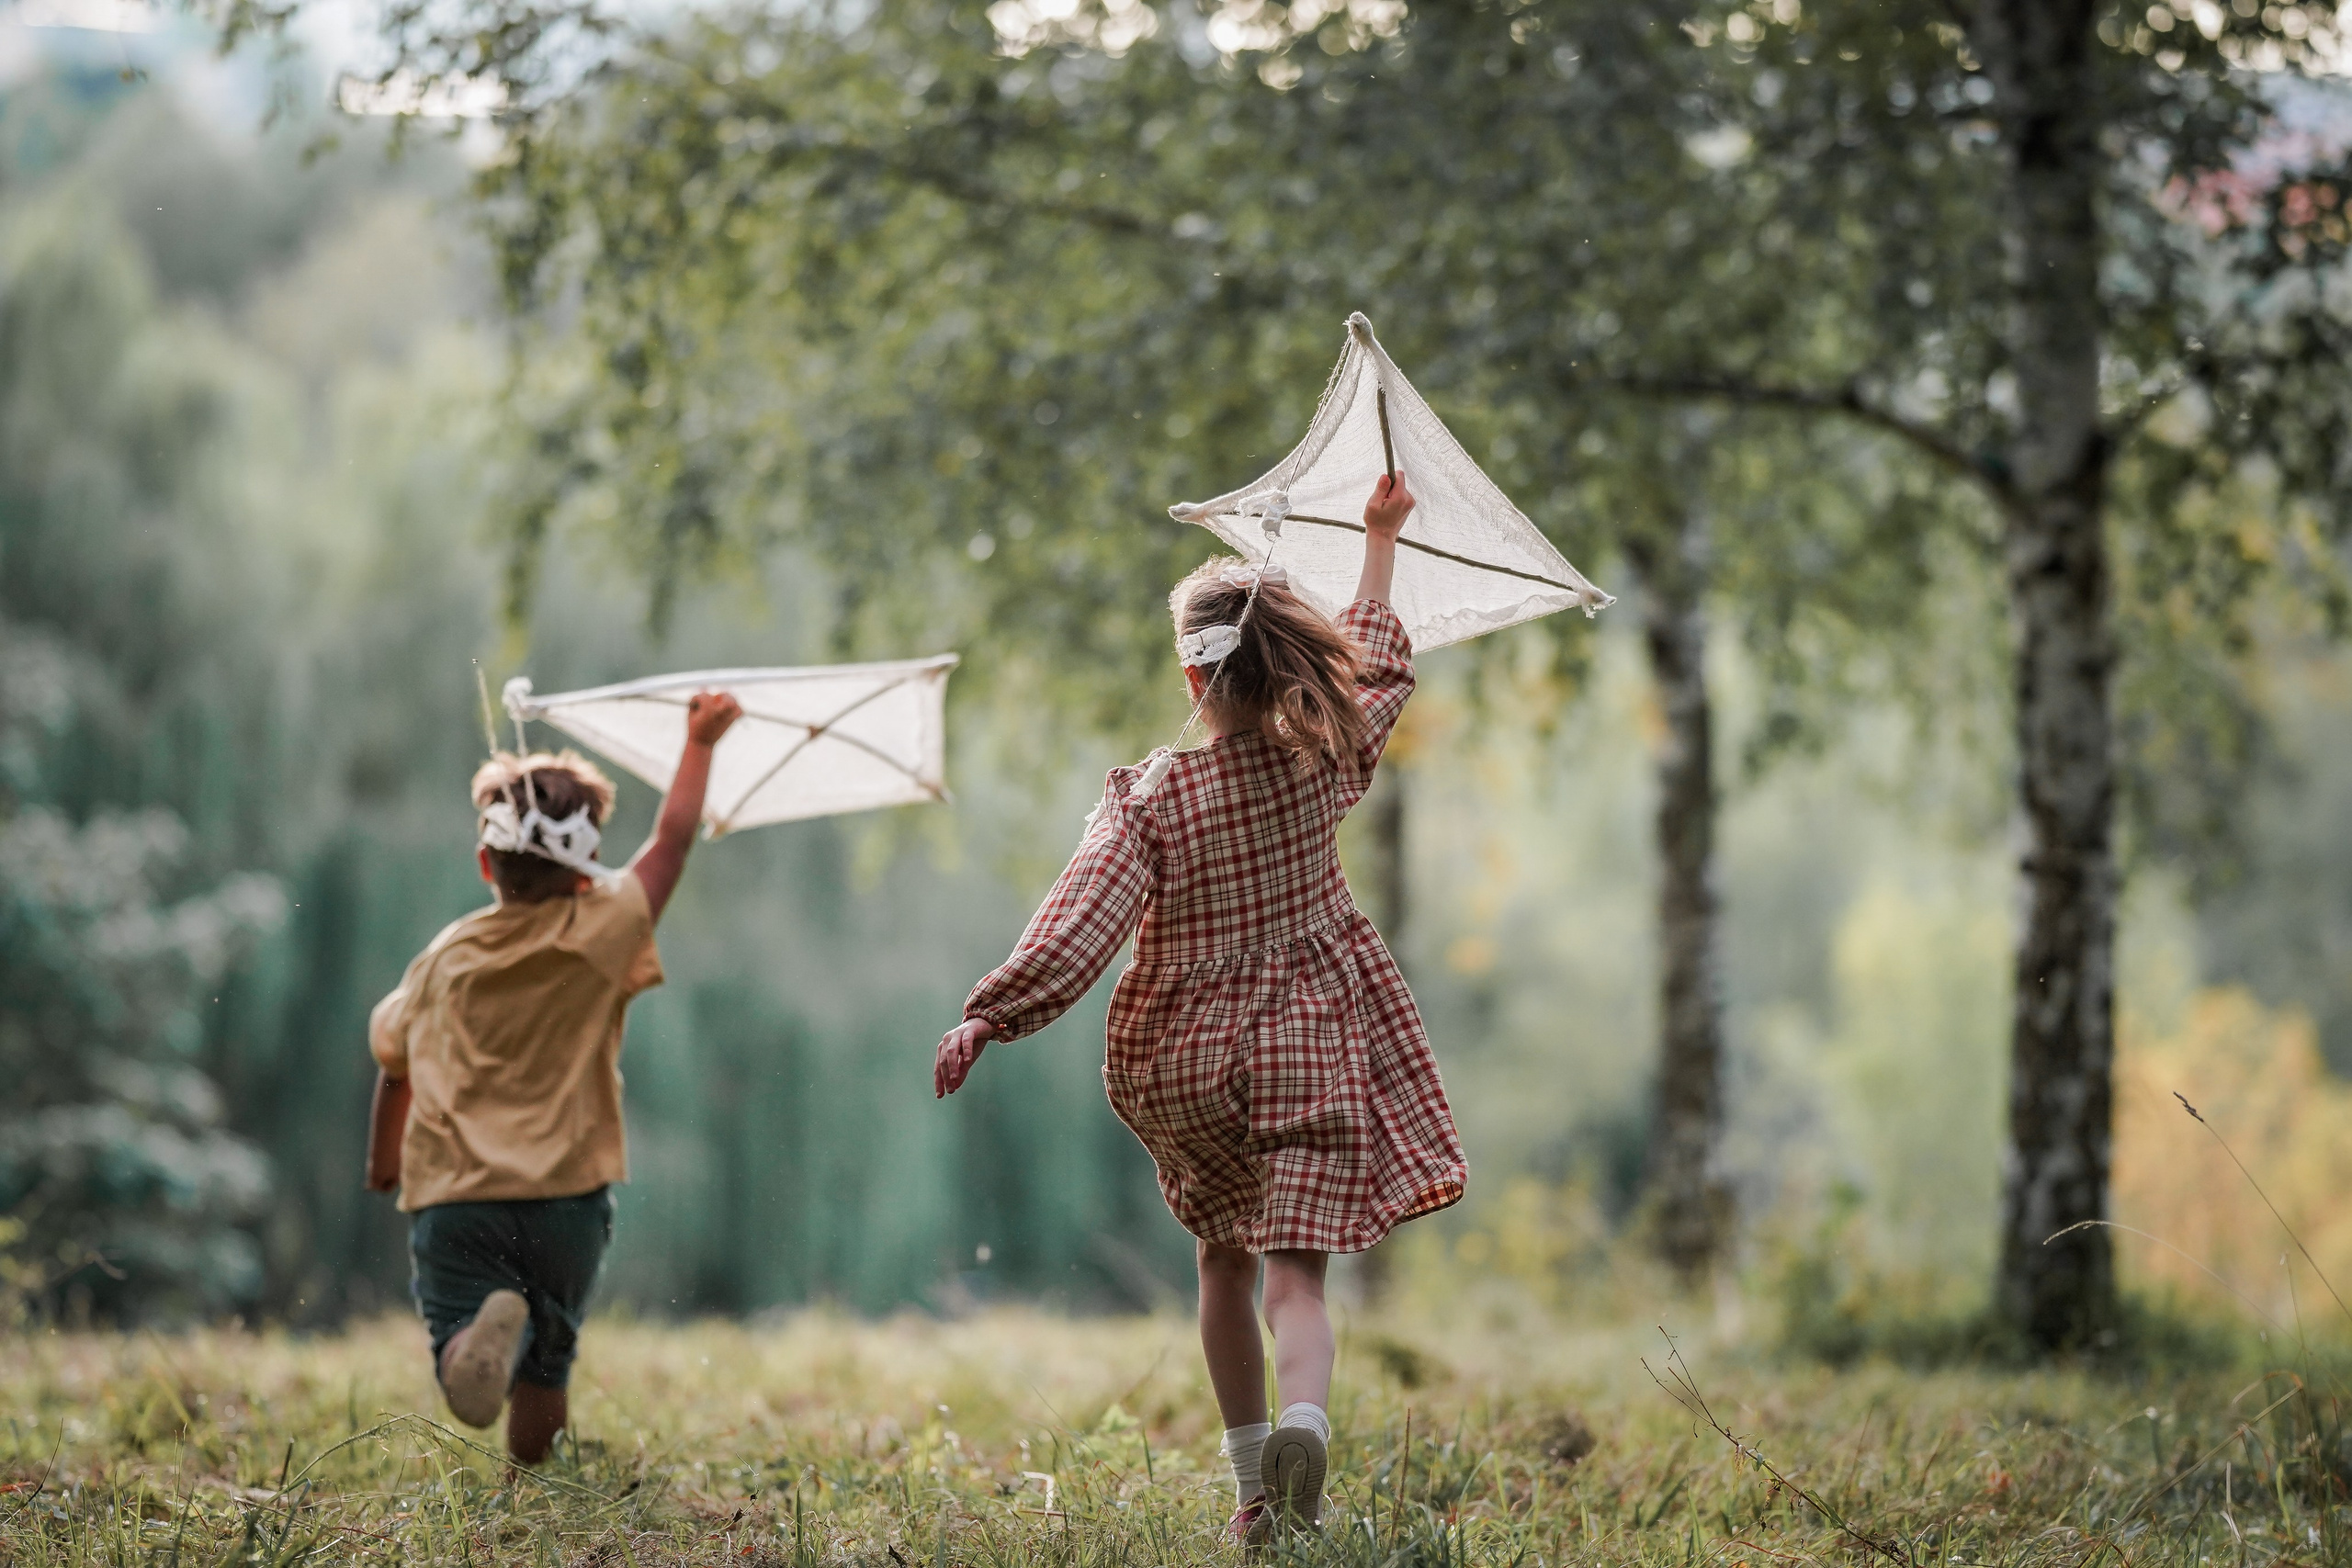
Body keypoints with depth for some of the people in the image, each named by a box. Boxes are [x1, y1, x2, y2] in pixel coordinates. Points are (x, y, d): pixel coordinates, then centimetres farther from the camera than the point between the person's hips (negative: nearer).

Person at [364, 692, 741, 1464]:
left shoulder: (442, 960, 9)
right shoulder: (600, 935, -1)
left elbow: (394, 1066, 20)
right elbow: (672, 840, 5)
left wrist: (383, 1164, 37)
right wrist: (701, 742, 17)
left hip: (450, 1198, 0)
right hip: (563, 1197, 0)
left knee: (467, 1376, -10)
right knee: (545, 1366, 19)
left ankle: (481, 1335, -40)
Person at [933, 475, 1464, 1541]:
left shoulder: (1150, 799, -13)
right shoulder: (1324, 758, -5)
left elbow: (1076, 926, -22)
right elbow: (1380, 669, 14)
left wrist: (985, 1018, -19)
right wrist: (1382, 540, 26)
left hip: (1186, 1062, 0)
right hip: (1311, 1050, 0)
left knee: (1225, 1261, 20)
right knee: (1296, 1270, -6)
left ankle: (1252, 1486, 23)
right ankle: (1302, 1418, -37)